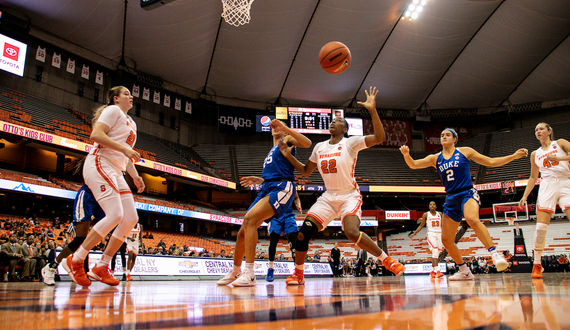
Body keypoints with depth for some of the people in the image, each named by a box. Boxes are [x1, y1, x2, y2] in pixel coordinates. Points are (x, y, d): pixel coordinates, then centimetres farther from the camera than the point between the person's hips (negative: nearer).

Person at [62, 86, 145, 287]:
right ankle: (74, 261, -10)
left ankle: (101, 267, 4)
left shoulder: (132, 124, 26)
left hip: (115, 173, 9)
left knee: (131, 218, -2)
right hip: (99, 165, -9)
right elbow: (95, 135, -15)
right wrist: (124, 148, -20)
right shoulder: (113, 110, 0)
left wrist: (135, 176, 15)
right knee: (115, 215, -22)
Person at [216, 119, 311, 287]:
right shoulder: (272, 150, 31)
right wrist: (258, 180, 21)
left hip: (281, 188, -9)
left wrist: (285, 128, -16)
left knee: (250, 218, -28)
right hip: (267, 189, 9)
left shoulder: (287, 139, 9)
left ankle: (249, 274, -30)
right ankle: (235, 272, 26)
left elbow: (307, 143, -13)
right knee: (243, 232, 7)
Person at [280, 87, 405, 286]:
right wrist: (289, 156, 4)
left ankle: (387, 261, -9)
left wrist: (372, 110, -31)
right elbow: (306, 172, 18)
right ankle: (297, 275, 11)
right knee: (303, 233, -7)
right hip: (329, 197, 5)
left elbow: (380, 138, -21)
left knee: (352, 232, -30)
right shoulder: (319, 147, 9)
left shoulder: (350, 143, -8)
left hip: (350, 196, -5)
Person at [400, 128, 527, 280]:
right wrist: (406, 155, -20)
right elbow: (413, 165, 0)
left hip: (468, 193, -4)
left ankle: (495, 254, -32)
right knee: (446, 240, 3)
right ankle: (464, 272, 19)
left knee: (472, 219, -38)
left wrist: (514, 156, 2)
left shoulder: (465, 151, 5)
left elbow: (491, 162, 9)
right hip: (451, 199, 4)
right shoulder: (435, 158, 11)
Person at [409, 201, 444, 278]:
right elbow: (421, 226, 8)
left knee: (437, 253, 6)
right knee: (435, 251, -20)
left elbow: (442, 226, 16)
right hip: (431, 234, -4)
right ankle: (437, 271, -27)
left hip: (439, 234, 4)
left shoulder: (439, 214, 11)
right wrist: (414, 233, 2)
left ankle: (432, 271, 17)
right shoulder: (426, 215, 3)